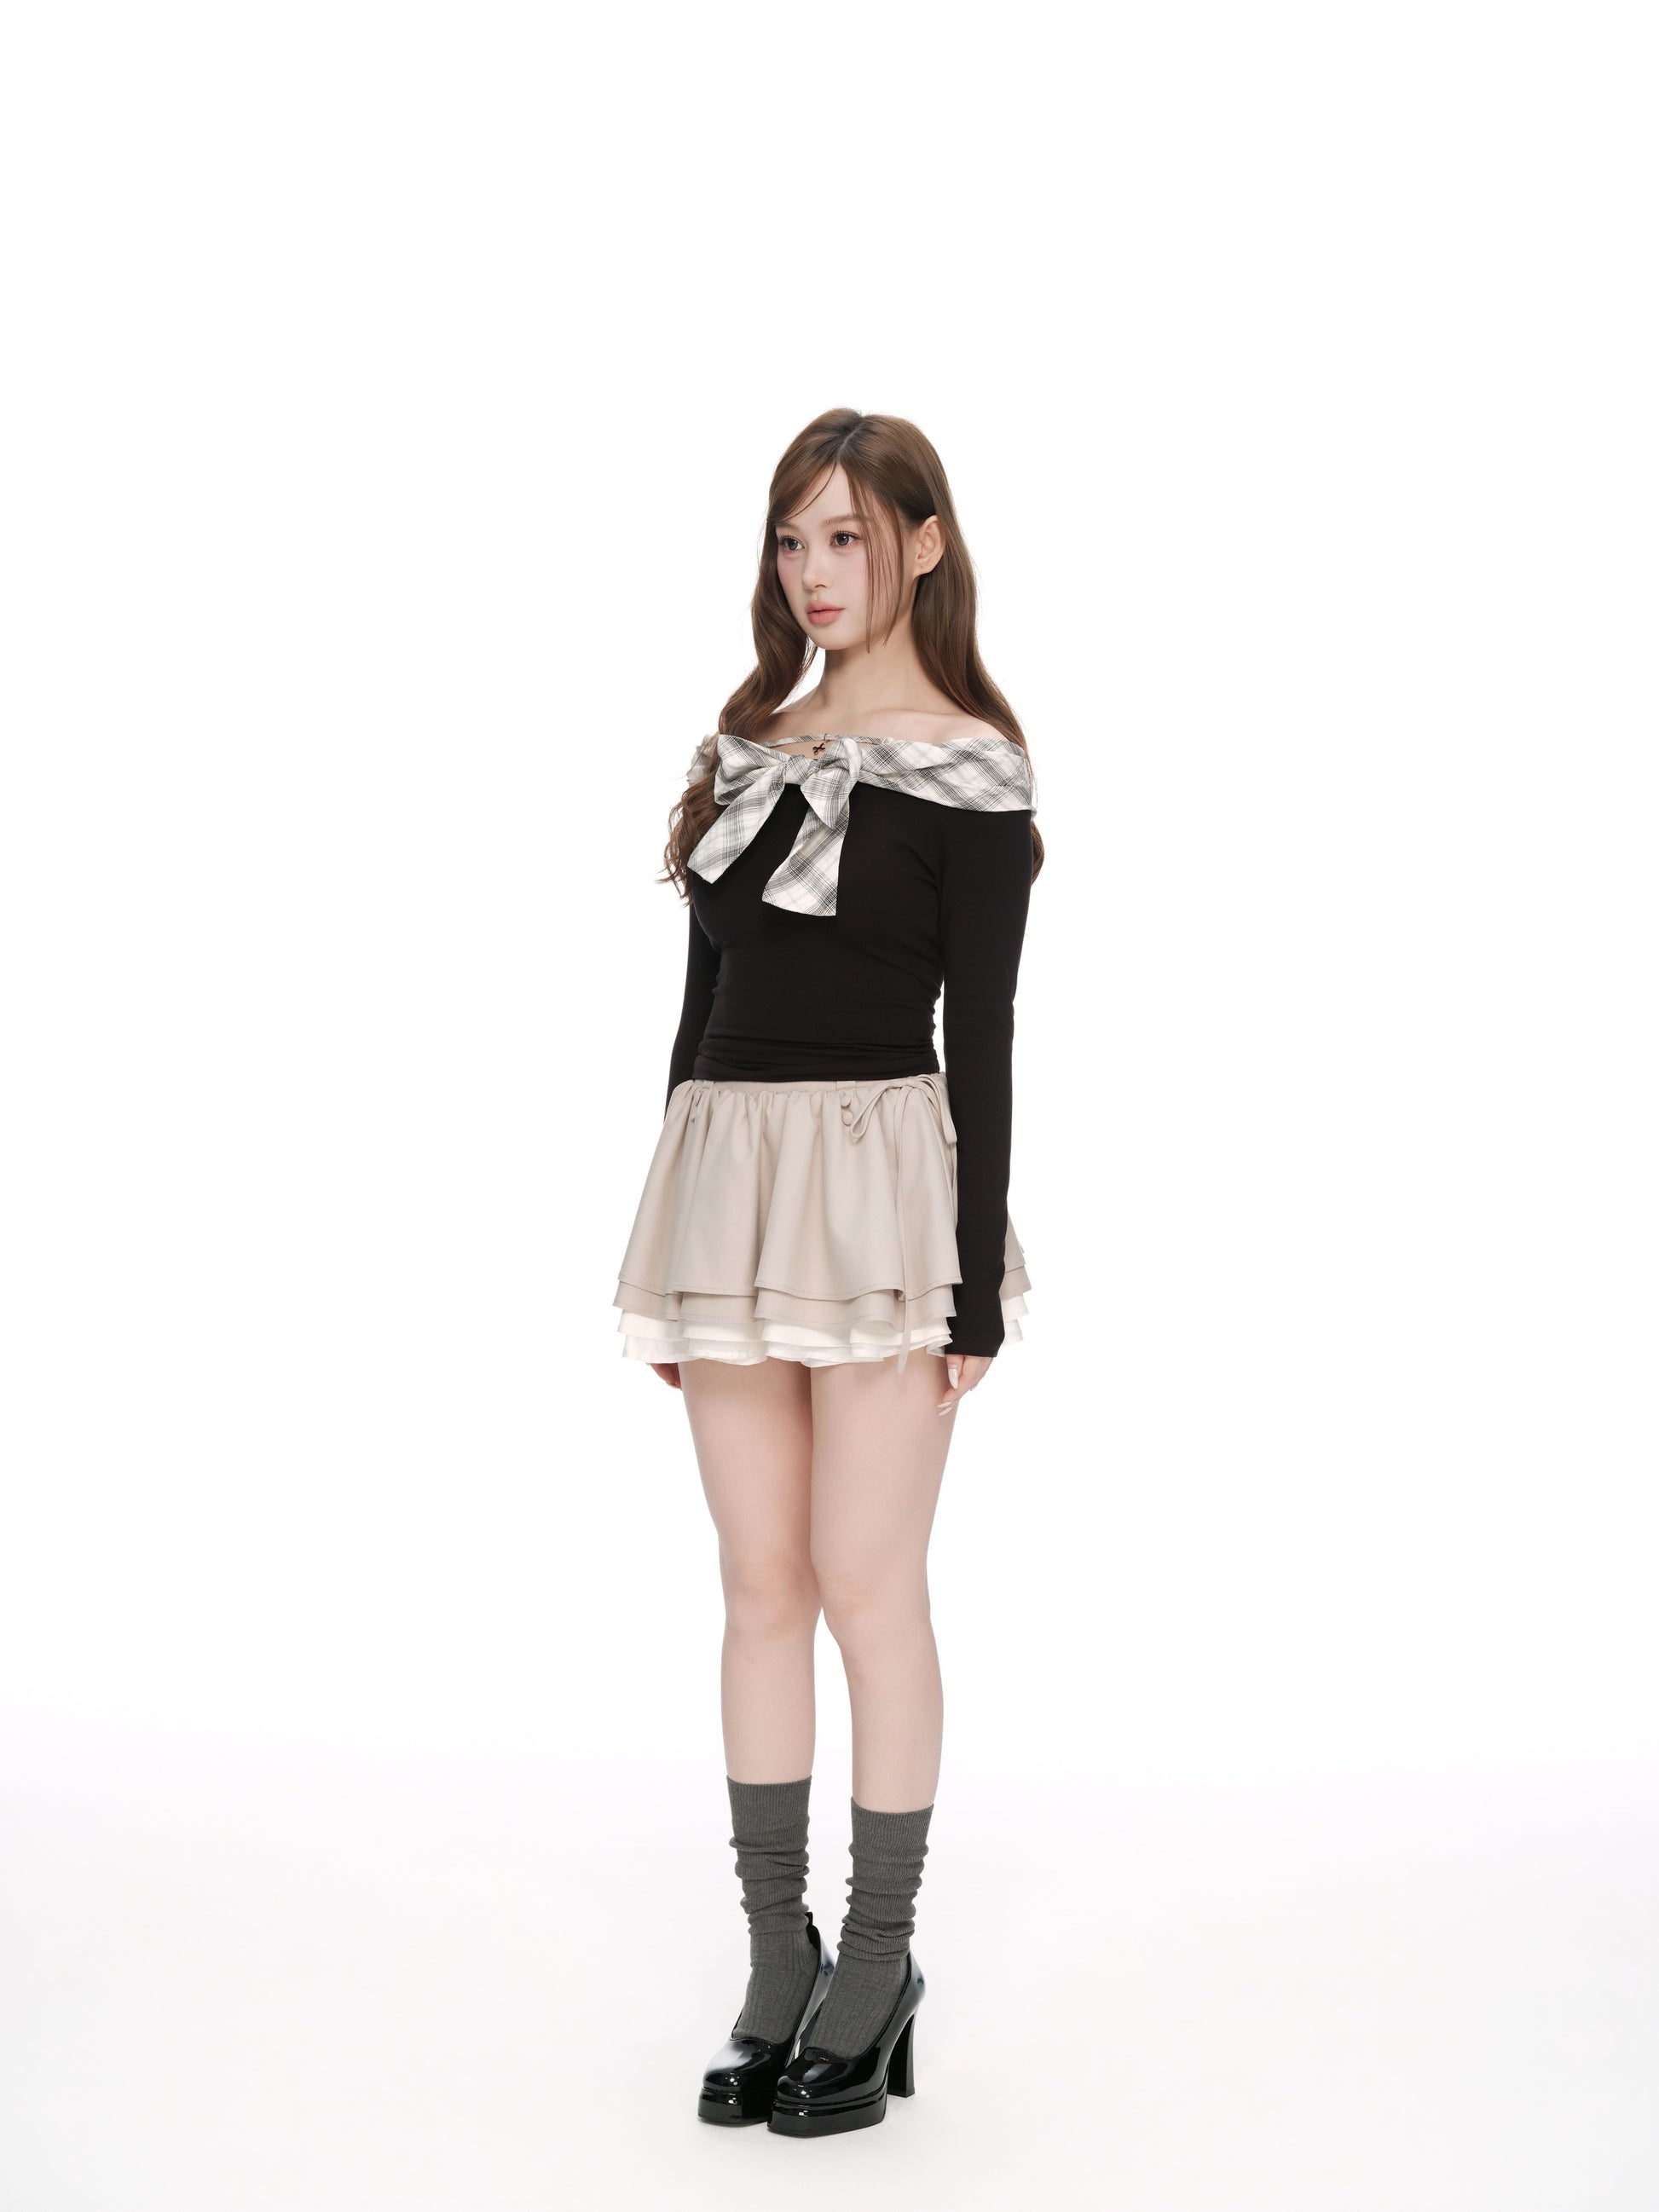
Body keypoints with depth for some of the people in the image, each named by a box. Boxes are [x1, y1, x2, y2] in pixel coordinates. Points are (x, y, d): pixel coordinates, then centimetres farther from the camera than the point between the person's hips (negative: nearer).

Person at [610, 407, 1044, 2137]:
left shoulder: (967, 765, -4)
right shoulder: (743, 746, 13)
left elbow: (981, 1033, -8)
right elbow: (705, 998, 14)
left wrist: (978, 1279, -11)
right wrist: (669, 1234, 13)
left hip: (885, 1181, -6)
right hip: (728, 1169, 6)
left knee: (864, 1585, 0)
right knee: (759, 1586, 9)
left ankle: (878, 1962, 15)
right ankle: (778, 1955, 20)